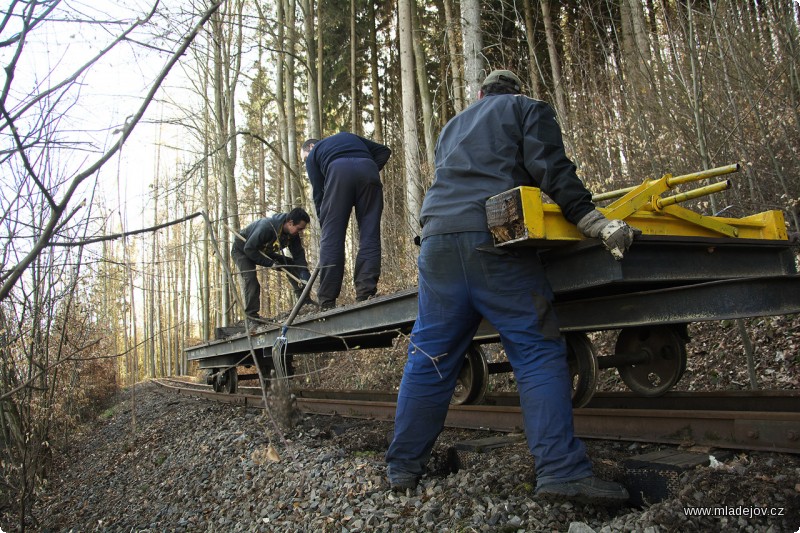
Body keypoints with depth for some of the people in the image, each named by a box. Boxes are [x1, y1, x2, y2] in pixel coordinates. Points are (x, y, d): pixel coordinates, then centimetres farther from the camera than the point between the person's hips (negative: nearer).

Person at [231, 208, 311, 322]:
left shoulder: (293, 234, -17)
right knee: (250, 279, -28)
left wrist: (304, 274, -28)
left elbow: (299, 254, -14)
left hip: (264, 252, 7)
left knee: (292, 265, -6)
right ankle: (252, 315, -24)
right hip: (242, 250, -7)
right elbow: (249, 249, -34)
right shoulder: (266, 227, -39)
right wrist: (270, 263, -34)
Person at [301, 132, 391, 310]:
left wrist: (324, 223, 24)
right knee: (370, 235, 2)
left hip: (339, 171, -2)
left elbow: (318, 193, 21)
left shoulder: (313, 154, 30)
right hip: (368, 170, 3)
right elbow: (384, 151, 28)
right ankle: (365, 295, -7)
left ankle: (327, 302, -3)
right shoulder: (347, 136, 41)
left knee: (331, 237, 0)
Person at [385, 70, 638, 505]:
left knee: (430, 353, 8)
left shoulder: (452, 126, 33)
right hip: (493, 239, -5)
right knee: (538, 350, -2)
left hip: (438, 236, 5)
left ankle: (403, 466, 14)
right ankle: (561, 470, -7)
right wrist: (599, 225, -5)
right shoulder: (529, 110, 16)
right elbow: (553, 173, -1)